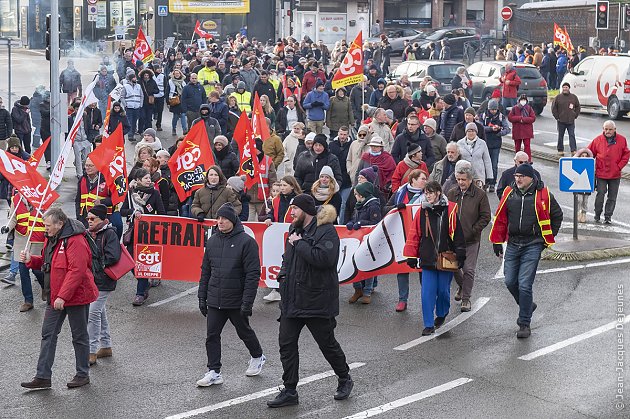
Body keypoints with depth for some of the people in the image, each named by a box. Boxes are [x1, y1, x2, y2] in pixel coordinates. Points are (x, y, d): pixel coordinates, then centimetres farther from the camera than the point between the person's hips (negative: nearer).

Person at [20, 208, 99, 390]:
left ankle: (83, 374, 19)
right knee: (48, 334, 6)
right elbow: (46, 263, 22)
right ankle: (43, 376, 8)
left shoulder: (75, 241, -22)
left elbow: (77, 271, -27)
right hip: (55, 298, 9)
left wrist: (62, 296, -29)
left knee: (79, 336, 6)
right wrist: (31, 260, 1)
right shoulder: (51, 239, 9)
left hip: (76, 296, -9)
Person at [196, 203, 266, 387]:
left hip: (236, 301, -4)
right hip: (214, 301, 5)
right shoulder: (212, 241, 6)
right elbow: (205, 271, 13)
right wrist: (202, 297, 10)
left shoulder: (246, 242, -12)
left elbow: (253, 274, -13)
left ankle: (257, 357, 39)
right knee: (211, 336, -1)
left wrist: (247, 302, -17)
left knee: (244, 331, 14)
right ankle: (214, 372, 6)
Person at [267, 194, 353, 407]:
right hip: (292, 300, 8)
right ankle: (290, 391, 10)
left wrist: (300, 244, -21)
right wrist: (283, 274, 9)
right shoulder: (294, 230, 13)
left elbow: (324, 258, -29)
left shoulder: (326, 231, -13)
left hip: (317, 301, -8)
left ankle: (345, 379, 29)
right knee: (286, 344, 4)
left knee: (327, 343, 7)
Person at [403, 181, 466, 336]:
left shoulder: (449, 211, -5)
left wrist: (460, 256, -3)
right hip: (428, 259, 2)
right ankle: (428, 325, 2)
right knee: (427, 292, -4)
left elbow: (458, 234, -2)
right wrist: (411, 256, 4)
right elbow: (414, 235, 5)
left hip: (446, 259, -2)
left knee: (443, 290, 9)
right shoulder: (422, 212, 2)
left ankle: (441, 314, 37)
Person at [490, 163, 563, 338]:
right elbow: (500, 218, 10)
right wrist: (497, 242, 9)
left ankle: (524, 324, 1)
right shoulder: (509, 193, 4)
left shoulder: (543, 194, -5)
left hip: (533, 245, -4)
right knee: (510, 282, 7)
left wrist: (548, 237, 8)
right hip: (513, 244, 4)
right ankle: (528, 305, 34)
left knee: (524, 285, -8)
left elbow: (557, 215, 9)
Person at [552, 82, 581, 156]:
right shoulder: (558, 97, 1)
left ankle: (573, 151, -6)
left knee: (572, 135, -5)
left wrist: (575, 116, 5)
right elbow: (554, 108, 5)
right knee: (560, 136, 7)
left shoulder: (574, 97, 5)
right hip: (561, 121, 0)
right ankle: (560, 150, 16)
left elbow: (578, 107, 15)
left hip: (571, 121, 0)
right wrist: (557, 117, -1)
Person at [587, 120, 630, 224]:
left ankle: (608, 216, 16)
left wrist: (619, 166, -5)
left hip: (615, 175, 1)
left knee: (612, 197, 7)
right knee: (600, 194, -4)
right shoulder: (598, 140, -1)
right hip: (601, 174, -1)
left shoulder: (621, 140, 0)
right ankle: (597, 215, 10)